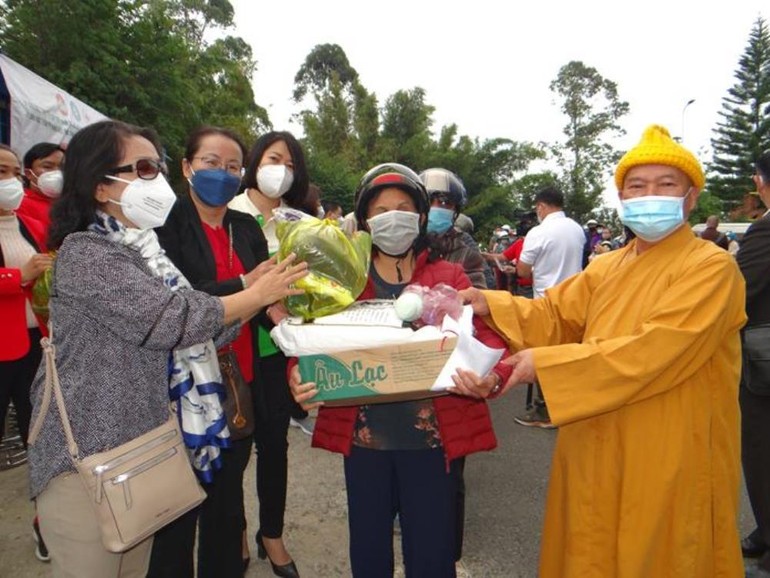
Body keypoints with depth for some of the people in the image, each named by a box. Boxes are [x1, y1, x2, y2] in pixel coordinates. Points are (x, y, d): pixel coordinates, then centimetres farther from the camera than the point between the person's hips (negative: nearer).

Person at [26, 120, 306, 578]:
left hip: (141, 449, 7)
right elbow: (169, 319, -23)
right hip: (86, 455, -7)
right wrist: (257, 295, -13)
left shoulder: (144, 251, 11)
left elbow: (195, 335, 7)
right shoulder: (84, 252, -13)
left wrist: (262, 296, -3)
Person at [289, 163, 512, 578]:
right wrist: (300, 379, -21)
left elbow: (485, 336, -5)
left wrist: (490, 377, -26)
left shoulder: (449, 277, 3)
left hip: (432, 438, -1)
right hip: (364, 437, 1)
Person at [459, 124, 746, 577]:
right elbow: (552, 315, 2)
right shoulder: (608, 269, 10)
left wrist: (545, 363, -25)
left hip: (669, 462, -5)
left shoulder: (711, 267, -12)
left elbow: (655, 350, -24)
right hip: (597, 452, 6)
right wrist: (490, 305, -15)